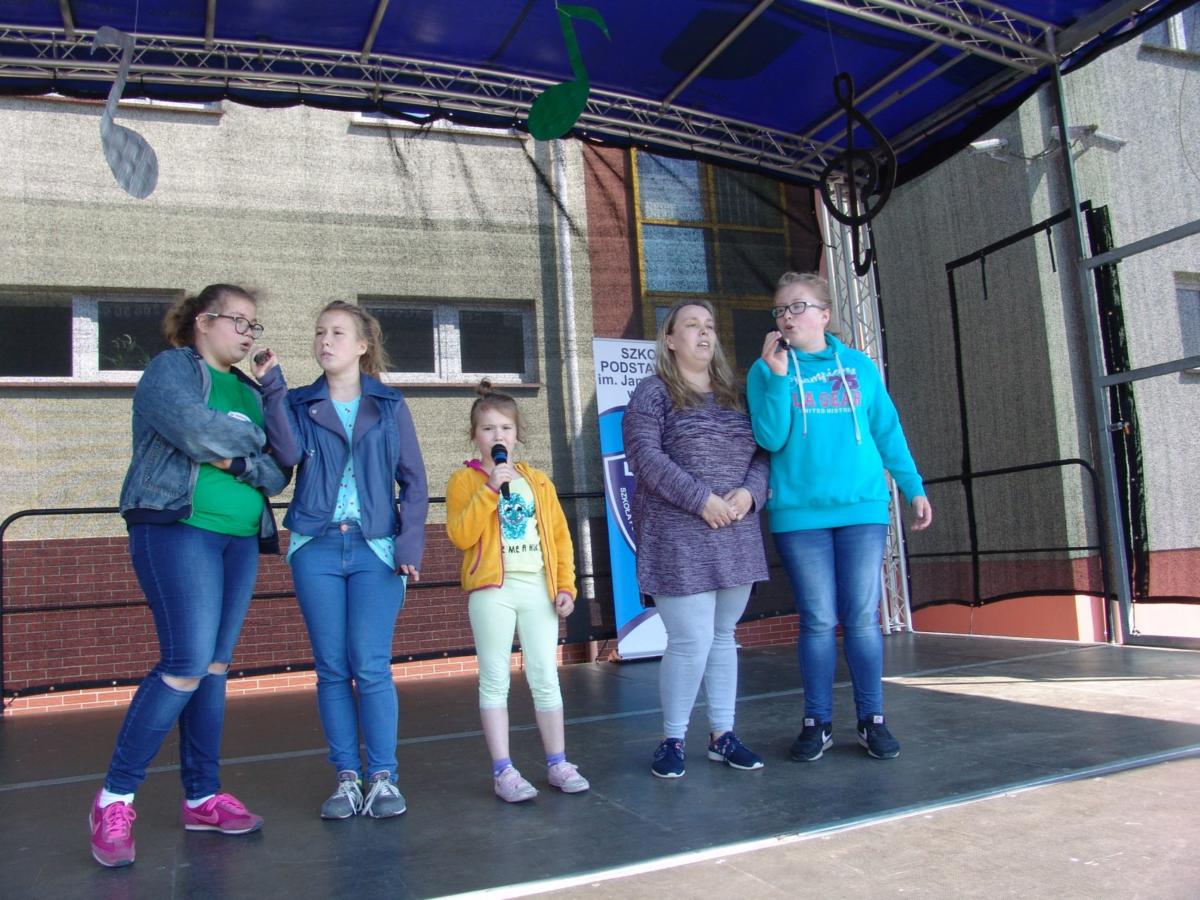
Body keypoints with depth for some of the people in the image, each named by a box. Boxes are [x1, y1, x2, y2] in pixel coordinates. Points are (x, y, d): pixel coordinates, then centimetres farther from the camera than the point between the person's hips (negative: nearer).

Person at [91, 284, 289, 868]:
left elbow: (278, 474, 9)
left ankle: (203, 797, 16)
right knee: (187, 665, -14)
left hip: (240, 538, 7)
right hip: (178, 529, -6)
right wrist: (251, 438, -1)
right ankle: (114, 798, 1)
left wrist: (236, 457, -10)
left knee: (215, 669, 8)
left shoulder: (248, 392, 18)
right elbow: (197, 430, -19)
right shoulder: (170, 368, 0)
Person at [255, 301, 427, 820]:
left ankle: (382, 777, 6)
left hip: (376, 548, -1)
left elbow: (413, 480, 4)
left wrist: (410, 543, -6)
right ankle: (347, 777, 15)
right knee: (331, 668, 4)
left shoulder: (389, 404, 7)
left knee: (370, 666, -6)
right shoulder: (299, 404, 9)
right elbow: (289, 455, -11)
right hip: (316, 548, 2)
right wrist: (273, 390, -13)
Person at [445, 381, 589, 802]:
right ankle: (503, 770, 10)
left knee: (545, 678, 8)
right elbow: (460, 534, -13)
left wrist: (566, 585, 3)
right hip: (493, 590, -3)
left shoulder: (537, 480, 12)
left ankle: (557, 763, 18)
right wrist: (490, 488, -19)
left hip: (538, 589, 3)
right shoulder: (465, 480, 1)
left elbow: (560, 536, 11)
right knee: (495, 681, 2)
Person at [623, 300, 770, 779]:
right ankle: (672, 740, 11)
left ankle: (722, 734, 23)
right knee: (691, 642, -7)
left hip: (735, 537, 6)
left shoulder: (734, 395, 15)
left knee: (723, 636, 12)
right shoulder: (653, 393, -1)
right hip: (679, 539, -6)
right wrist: (701, 499, -18)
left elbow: (762, 452, 12)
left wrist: (749, 492, -9)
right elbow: (645, 455, -13)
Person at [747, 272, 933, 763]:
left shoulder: (859, 366, 8)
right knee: (818, 620, 3)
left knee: (862, 618, 4)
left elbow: (888, 431, 11)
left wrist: (914, 488, 7)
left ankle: (872, 720, 16)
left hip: (862, 507, 1)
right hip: (799, 514, -1)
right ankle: (817, 722, 15)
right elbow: (770, 438, -7)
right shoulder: (766, 370, 4)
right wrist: (778, 375, -14)